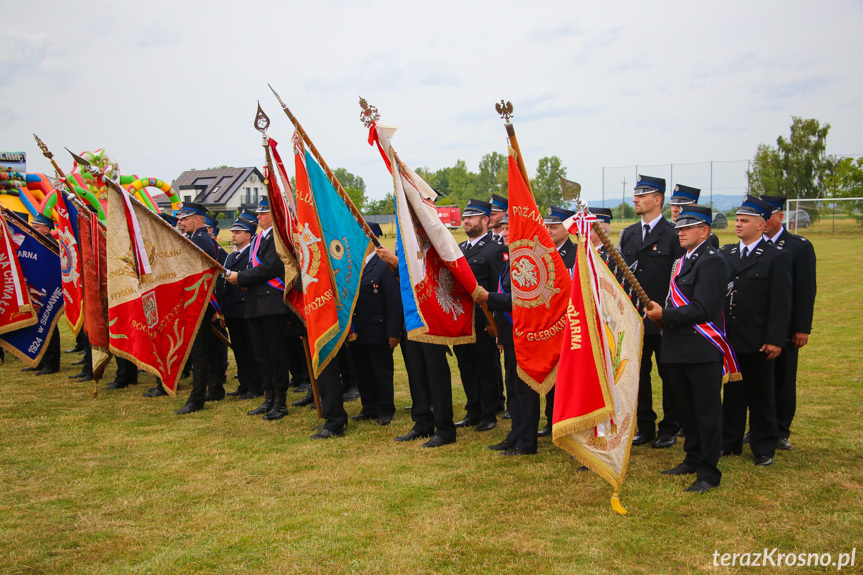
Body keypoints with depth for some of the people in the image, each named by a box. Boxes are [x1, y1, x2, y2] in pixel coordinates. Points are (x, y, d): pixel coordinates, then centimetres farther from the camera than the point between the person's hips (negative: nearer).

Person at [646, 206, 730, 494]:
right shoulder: (682, 261, 16)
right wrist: (660, 314, 5)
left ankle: (708, 473, 10)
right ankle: (693, 459, 33)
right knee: (687, 409, 19)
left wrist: (665, 315, -16)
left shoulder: (711, 260, -14)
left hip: (702, 351, -9)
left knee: (707, 411, 1)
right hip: (678, 349, 9)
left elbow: (703, 310, -21)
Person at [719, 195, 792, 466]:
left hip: (757, 341, -4)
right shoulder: (725, 254, 9)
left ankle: (764, 448, 20)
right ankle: (730, 442, 25)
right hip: (729, 339, 4)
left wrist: (775, 339, -13)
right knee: (732, 391, 13)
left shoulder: (777, 257, -5)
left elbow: (781, 302, -8)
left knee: (760, 394, 8)